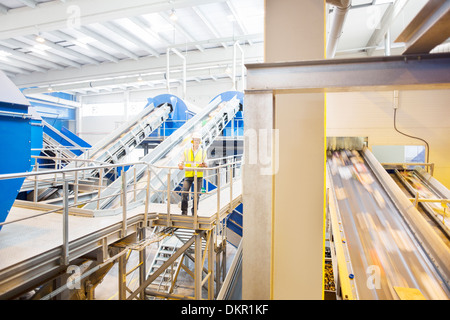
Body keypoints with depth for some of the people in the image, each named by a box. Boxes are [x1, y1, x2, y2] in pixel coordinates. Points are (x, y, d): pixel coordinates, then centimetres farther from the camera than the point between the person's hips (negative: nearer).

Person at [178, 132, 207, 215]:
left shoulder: (203, 151, 9)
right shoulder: (186, 151, 7)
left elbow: (205, 164, 10)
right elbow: (181, 161, 7)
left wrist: (203, 165, -13)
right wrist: (180, 165, -16)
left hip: (199, 175, 1)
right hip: (188, 175, 0)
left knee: (197, 194, 5)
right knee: (184, 193, -10)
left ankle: (194, 211, 19)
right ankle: (184, 211, 2)